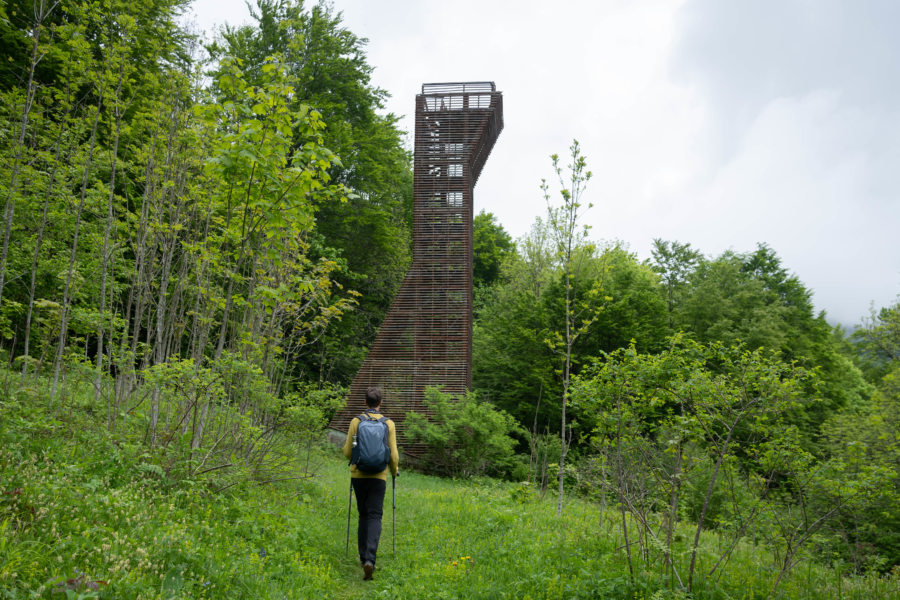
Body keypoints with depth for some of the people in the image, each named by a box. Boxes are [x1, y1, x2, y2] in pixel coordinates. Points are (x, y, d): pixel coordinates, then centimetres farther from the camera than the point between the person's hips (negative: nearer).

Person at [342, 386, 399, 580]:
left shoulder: (356, 421, -1)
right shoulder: (389, 424, -2)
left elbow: (347, 452, 3)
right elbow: (393, 455, -2)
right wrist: (395, 471, 18)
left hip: (358, 475, 1)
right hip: (378, 476, -1)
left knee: (363, 515, 17)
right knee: (374, 517, 0)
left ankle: (364, 557, 21)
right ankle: (369, 559, -16)